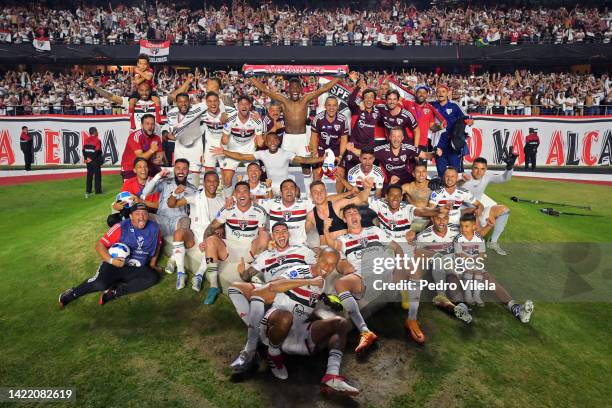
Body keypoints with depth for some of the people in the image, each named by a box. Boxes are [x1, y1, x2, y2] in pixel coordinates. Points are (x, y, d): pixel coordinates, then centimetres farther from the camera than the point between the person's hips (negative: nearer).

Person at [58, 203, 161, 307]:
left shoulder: (154, 228, -2)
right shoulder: (121, 227, -11)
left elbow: (157, 245, 18)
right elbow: (99, 245, -9)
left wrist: (152, 264, 12)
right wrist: (111, 260, -24)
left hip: (136, 270, 3)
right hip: (116, 265, -3)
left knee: (154, 276, -28)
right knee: (100, 284, -31)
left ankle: (115, 292, -23)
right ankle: (73, 293, -1)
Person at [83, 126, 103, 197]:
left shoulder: (86, 140, 6)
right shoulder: (97, 140, -12)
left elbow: (84, 150, 3)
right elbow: (97, 151, -17)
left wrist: (86, 158, 2)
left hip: (88, 161, 6)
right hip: (96, 161, -6)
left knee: (89, 175, 13)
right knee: (97, 175, 3)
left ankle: (88, 191, 13)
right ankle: (98, 191, 5)